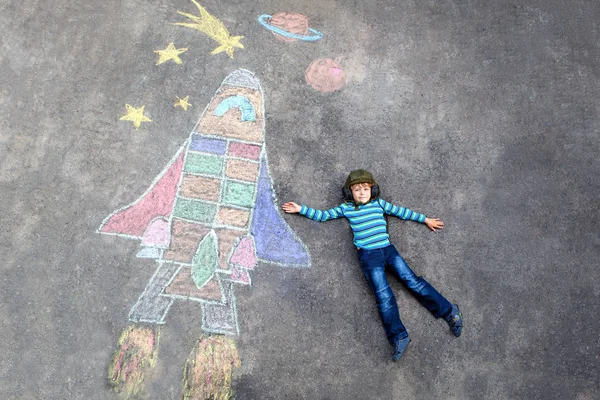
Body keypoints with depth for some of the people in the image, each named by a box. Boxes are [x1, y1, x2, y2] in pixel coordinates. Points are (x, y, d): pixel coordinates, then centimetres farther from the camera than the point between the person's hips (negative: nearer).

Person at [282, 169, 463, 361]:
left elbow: (402, 212, 19)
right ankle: (398, 337, -10)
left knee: (412, 280, -5)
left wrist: (426, 219, 23)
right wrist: (300, 209, 10)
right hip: (368, 256, -1)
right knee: (384, 296, -9)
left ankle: (448, 311, 3)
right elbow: (323, 216, 15)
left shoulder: (379, 203, 13)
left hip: (388, 249, 2)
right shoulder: (346, 208, 10)